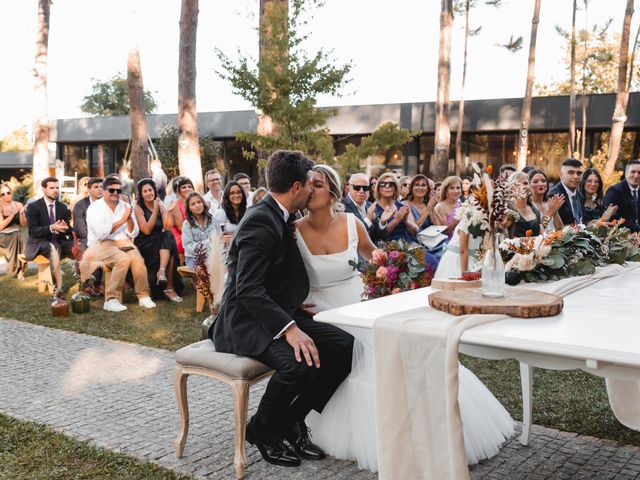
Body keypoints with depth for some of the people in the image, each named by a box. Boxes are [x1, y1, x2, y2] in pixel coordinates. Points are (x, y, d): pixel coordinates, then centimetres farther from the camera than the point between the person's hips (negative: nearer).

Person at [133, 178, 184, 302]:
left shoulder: (160, 206, 9)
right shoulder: (138, 208, -3)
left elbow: (168, 228, -4)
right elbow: (146, 230, -14)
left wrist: (168, 210, -15)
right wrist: (155, 211, -19)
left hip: (160, 244, 4)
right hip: (145, 245, -4)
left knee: (168, 236, -30)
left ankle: (162, 272, -42)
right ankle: (169, 287, -32)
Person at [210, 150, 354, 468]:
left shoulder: (278, 216, 11)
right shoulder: (260, 221, -18)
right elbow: (248, 290, -27)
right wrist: (289, 328, -35)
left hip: (278, 314, 9)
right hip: (245, 321, -9)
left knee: (344, 345, -9)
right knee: (300, 363, -33)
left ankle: (292, 420, 5)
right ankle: (261, 430, -5)